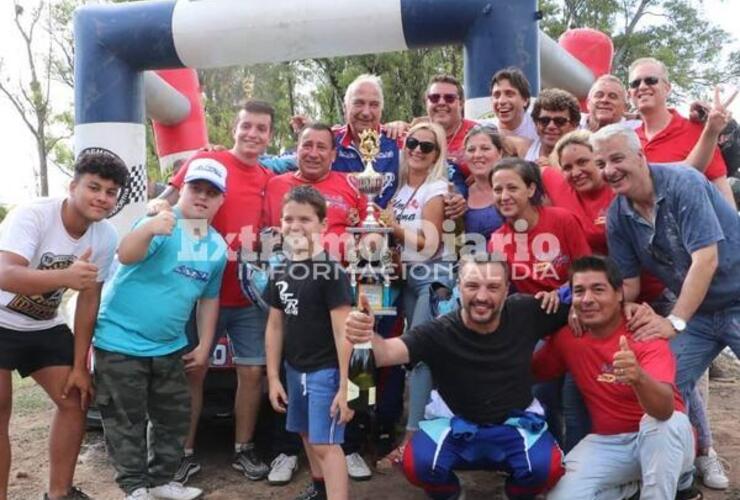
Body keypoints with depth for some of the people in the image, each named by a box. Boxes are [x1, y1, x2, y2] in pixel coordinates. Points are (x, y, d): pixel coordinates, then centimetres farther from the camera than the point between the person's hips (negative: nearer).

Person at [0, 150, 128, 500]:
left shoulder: (106, 237, -11)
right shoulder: (32, 216, -27)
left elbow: (89, 300, -4)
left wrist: (79, 365, -3)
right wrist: (65, 277, -59)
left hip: (45, 327, 5)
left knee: (75, 401, 3)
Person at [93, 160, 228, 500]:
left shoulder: (218, 247, 3)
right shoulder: (161, 224, -17)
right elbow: (126, 256, -36)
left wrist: (204, 346, 11)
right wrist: (148, 229, -56)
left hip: (170, 347, 6)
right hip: (121, 341, -6)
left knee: (175, 417, 14)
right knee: (127, 421, 4)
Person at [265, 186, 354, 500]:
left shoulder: (331, 272, -18)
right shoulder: (281, 272, 3)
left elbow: (342, 331, -19)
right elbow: (275, 326, 8)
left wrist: (345, 385, -21)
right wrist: (273, 377, 6)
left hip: (325, 370, -8)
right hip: (294, 369, 8)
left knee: (326, 443, -10)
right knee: (306, 434, 24)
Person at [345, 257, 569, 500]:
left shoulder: (525, 313, -14)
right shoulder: (439, 333, -21)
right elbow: (386, 353, -36)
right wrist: (367, 335, -58)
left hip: (515, 424, 1)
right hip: (457, 424, -1)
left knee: (547, 467, -28)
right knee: (416, 464, -28)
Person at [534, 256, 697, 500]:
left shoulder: (646, 333, -20)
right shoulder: (567, 337, -6)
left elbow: (666, 409, -36)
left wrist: (638, 378, -58)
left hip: (663, 439, -4)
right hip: (607, 442, 4)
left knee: (662, 421, -37)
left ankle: (677, 480, -10)